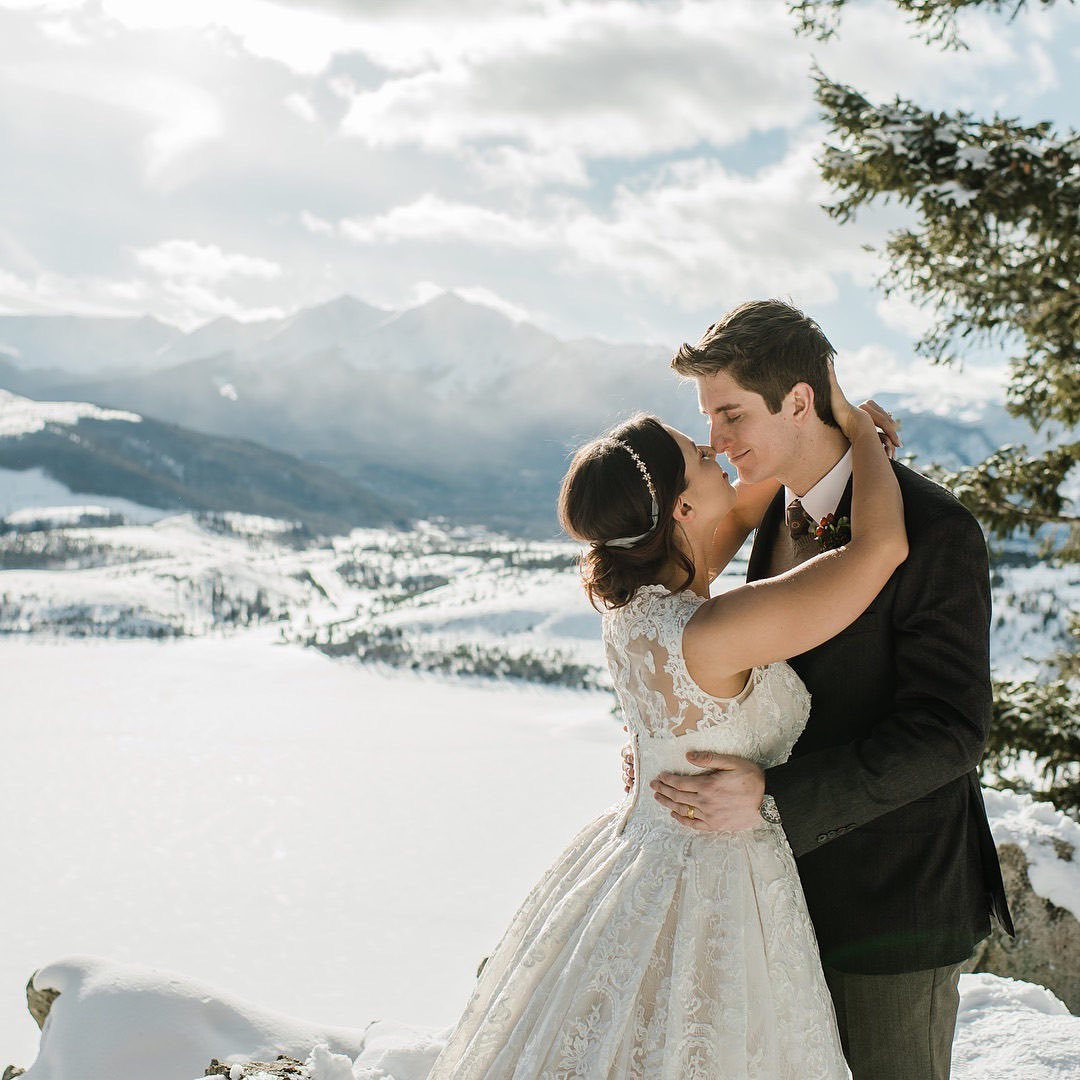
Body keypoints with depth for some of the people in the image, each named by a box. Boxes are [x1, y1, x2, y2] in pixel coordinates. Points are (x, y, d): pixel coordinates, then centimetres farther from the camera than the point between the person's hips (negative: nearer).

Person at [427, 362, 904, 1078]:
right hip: (716, 892, -8)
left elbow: (739, 515, 11)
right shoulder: (709, 635, -31)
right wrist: (857, 429, -13)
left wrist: (793, 435, 0)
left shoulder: (632, 596, -7)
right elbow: (883, 546, -29)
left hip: (641, 853, 8)